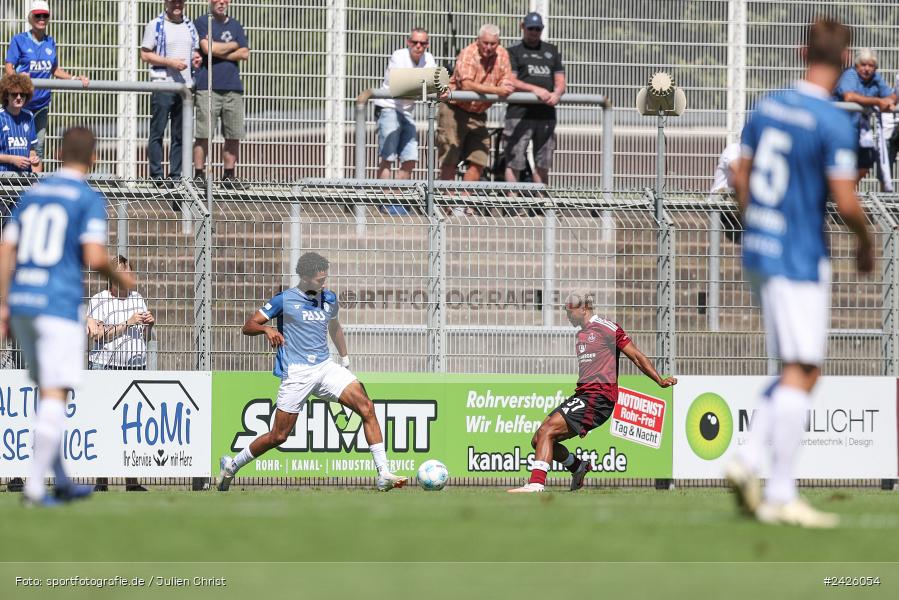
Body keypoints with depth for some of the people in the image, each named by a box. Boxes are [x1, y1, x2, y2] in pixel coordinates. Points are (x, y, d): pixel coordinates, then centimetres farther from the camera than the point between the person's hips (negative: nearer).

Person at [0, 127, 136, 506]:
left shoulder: (32, 194, 14)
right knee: (55, 395, -6)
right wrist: (119, 278, 5)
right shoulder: (90, 200, -4)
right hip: (59, 304, -7)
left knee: (49, 392, 17)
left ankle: (61, 482, 23)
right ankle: (34, 485, -15)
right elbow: (94, 257, -15)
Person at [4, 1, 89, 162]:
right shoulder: (19, 40, -3)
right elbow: (8, 67, -9)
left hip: (42, 103, 5)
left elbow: (54, 70, 21)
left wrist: (74, 78, 9)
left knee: (39, 145, 8)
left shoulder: (50, 42, 12)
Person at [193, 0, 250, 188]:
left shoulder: (235, 25, 17)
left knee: (234, 135, 1)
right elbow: (208, 48, -12)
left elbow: (244, 53, 5)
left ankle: (229, 175, 8)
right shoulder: (202, 23, 4)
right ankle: (199, 175, -4)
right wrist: (233, 45, 2)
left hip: (233, 87, 4)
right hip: (208, 87, -4)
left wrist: (218, 51, -5)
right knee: (203, 134, -8)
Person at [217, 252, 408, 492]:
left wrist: (345, 359, 28)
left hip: (326, 367, 4)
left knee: (367, 408, -15)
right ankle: (231, 465, 21)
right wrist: (267, 329, -24)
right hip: (296, 373, -4)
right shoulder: (285, 300, -4)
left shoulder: (329, 299, 10)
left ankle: (383, 475, -16)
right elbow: (248, 326, -3)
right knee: (278, 436, -3)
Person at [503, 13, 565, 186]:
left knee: (543, 164, 7)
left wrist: (557, 93, -8)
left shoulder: (551, 51, 20)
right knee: (514, 162, -6)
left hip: (546, 112, 4)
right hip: (520, 112, -4)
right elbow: (510, 82, -6)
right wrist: (535, 89, -20)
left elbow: (560, 80, 16)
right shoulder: (514, 52, 6)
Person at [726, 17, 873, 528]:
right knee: (801, 373, -4)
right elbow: (846, 201, -18)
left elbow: (741, 176, 14)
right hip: (801, 260, -8)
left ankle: (749, 461, 5)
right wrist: (867, 243, 1)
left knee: (801, 371, 16)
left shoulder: (768, 106, 7)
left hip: (759, 251, 8)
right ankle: (780, 496, -5)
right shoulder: (834, 123, -16)